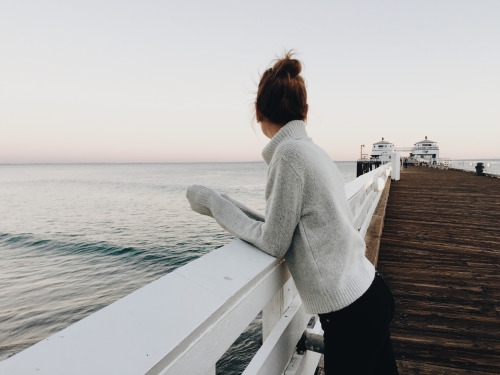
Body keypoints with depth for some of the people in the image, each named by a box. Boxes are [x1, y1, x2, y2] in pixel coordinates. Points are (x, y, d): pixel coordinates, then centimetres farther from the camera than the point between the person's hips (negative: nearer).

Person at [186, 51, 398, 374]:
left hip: (351, 314, -8)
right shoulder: (314, 151, 7)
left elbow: (273, 244, -15)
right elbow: (288, 227, 8)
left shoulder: (290, 152, -20)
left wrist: (214, 203, -7)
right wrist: (225, 205, 8)